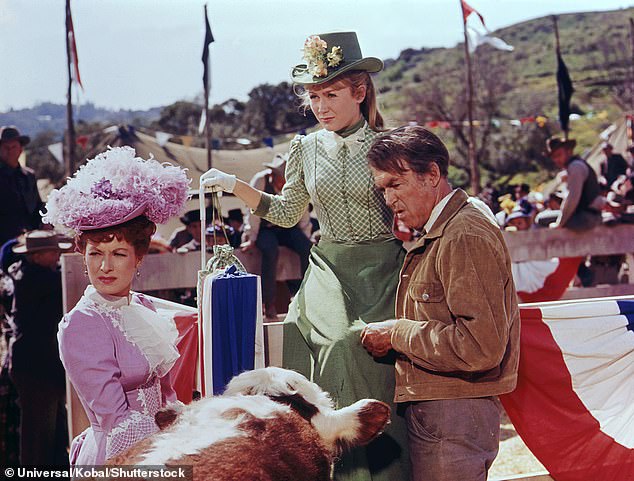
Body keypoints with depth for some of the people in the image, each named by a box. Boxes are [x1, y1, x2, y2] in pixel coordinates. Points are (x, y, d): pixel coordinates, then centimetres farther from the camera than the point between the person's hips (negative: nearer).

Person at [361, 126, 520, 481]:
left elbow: (481, 347, -24)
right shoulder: (435, 235, 17)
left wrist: (398, 334, -14)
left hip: (453, 415, -10)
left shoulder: (466, 238, -15)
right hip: (430, 408, 10)